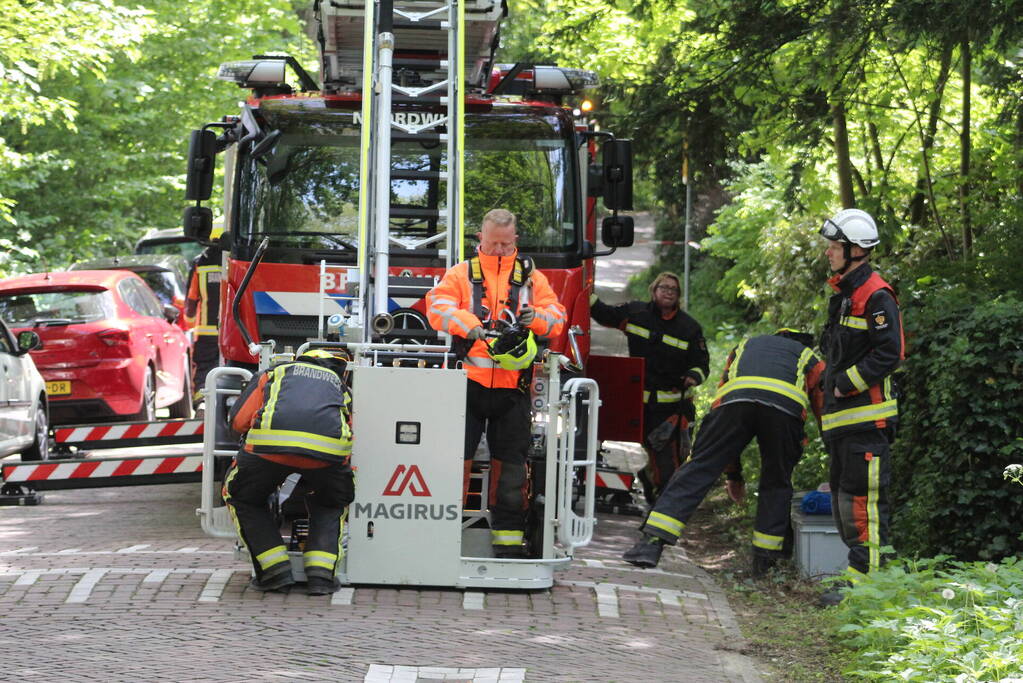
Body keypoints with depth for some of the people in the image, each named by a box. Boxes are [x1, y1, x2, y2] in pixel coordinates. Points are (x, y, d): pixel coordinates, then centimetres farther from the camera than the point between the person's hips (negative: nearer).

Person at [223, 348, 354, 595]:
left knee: (243, 498, 26)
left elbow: (238, 420, 22)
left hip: (272, 439, -1)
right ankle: (321, 573, 13)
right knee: (331, 504, 32)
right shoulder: (340, 385, 38)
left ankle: (276, 569, 14)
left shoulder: (277, 372, 35)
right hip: (329, 448, 1)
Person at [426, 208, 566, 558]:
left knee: (510, 462, 5)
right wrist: (470, 325, -24)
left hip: (511, 386, 2)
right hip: (468, 381, -2)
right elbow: (437, 306, -7)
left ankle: (508, 538, 11)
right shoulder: (461, 274, 8)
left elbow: (556, 315, 7)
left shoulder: (530, 277, 13)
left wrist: (536, 317, -16)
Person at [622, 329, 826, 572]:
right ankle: (765, 558, 19)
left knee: (698, 469, 1)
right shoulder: (810, 359, 38)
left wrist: (732, 471, 44)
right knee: (776, 483, 19)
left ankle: (652, 543, -8)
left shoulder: (745, 346, 44)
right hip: (786, 404, -1)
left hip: (735, 397, 1)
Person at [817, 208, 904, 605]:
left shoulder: (876, 296, -12)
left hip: (867, 418, -11)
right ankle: (857, 569, 20)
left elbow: (888, 354, -20)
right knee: (843, 495, 14)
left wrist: (844, 385, -16)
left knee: (863, 498, -11)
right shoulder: (843, 294, 19)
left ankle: (867, 579, -11)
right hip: (842, 417, 11)